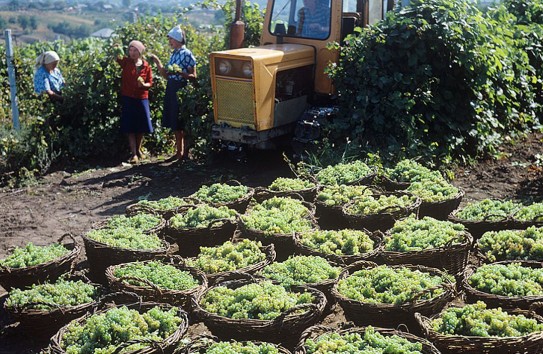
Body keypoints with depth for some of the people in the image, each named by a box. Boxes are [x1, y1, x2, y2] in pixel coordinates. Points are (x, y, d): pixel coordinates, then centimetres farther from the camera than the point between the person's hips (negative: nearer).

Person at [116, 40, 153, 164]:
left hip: (142, 99, 2)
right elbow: (118, 58, -18)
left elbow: (150, 83, 6)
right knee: (130, 127, -3)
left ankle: (138, 149, 28)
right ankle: (133, 154, -1)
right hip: (128, 99, -2)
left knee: (142, 127, 8)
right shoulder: (126, 62, -1)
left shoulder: (146, 66, 2)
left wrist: (144, 85, -15)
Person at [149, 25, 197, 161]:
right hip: (171, 89, 8)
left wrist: (180, 73, -24)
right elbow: (167, 75, 14)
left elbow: (193, 76, -11)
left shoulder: (187, 54, -9)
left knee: (182, 123, -2)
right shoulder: (173, 54, 13)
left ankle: (185, 152, 8)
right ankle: (179, 151, 20)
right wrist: (157, 62, 9)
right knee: (175, 124, 11)